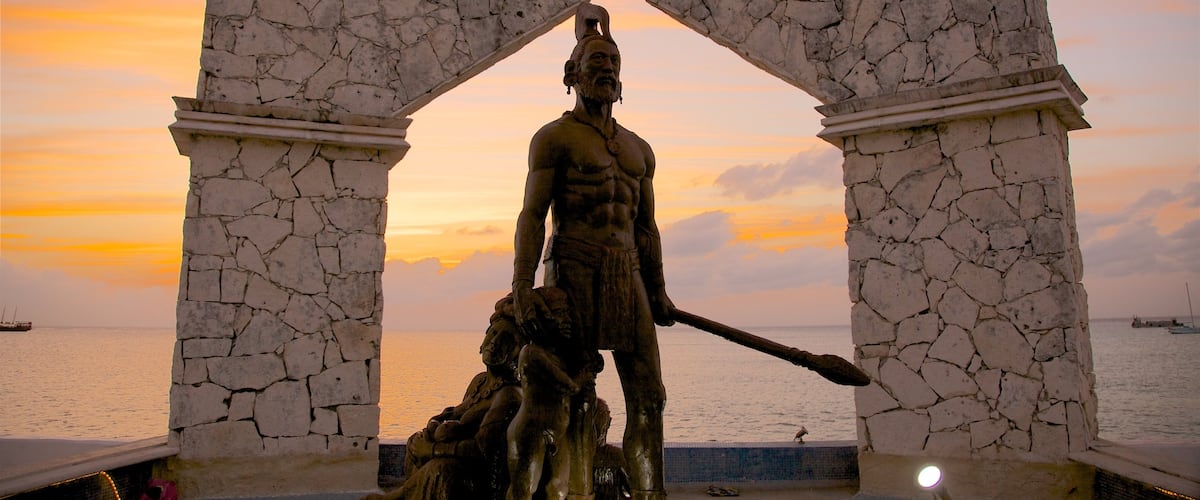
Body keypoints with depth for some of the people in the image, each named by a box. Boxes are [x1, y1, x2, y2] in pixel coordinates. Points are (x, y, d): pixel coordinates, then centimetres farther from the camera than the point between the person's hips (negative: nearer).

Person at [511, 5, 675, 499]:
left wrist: (657, 291, 14)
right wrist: (522, 287, -16)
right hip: (573, 272, -5)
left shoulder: (638, 148, 21)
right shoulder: (554, 137, 3)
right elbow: (532, 214, -6)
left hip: (628, 275, 6)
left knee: (648, 398, 2)